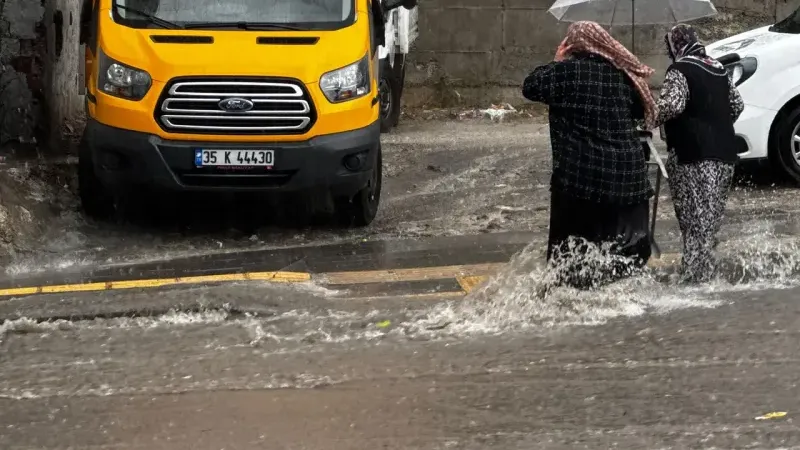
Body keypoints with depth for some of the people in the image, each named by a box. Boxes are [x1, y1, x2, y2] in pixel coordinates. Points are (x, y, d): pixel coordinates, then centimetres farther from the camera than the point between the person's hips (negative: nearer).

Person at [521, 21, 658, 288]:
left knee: (571, 251, 4)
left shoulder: (566, 70, -9)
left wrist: (557, 62, 10)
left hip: (579, 175, -4)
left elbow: (530, 87, 0)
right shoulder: (623, 73, 6)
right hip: (628, 174, 4)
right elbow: (642, 112, 17)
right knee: (627, 246, 13)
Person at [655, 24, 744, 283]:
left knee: (696, 219, -8)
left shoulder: (680, 71, -8)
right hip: (725, 153, 8)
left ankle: (696, 275, -10)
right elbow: (737, 105, 22)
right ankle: (705, 271, 18)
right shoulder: (718, 70, 17)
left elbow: (671, 105, -22)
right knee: (712, 219, 14)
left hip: (694, 156, -8)